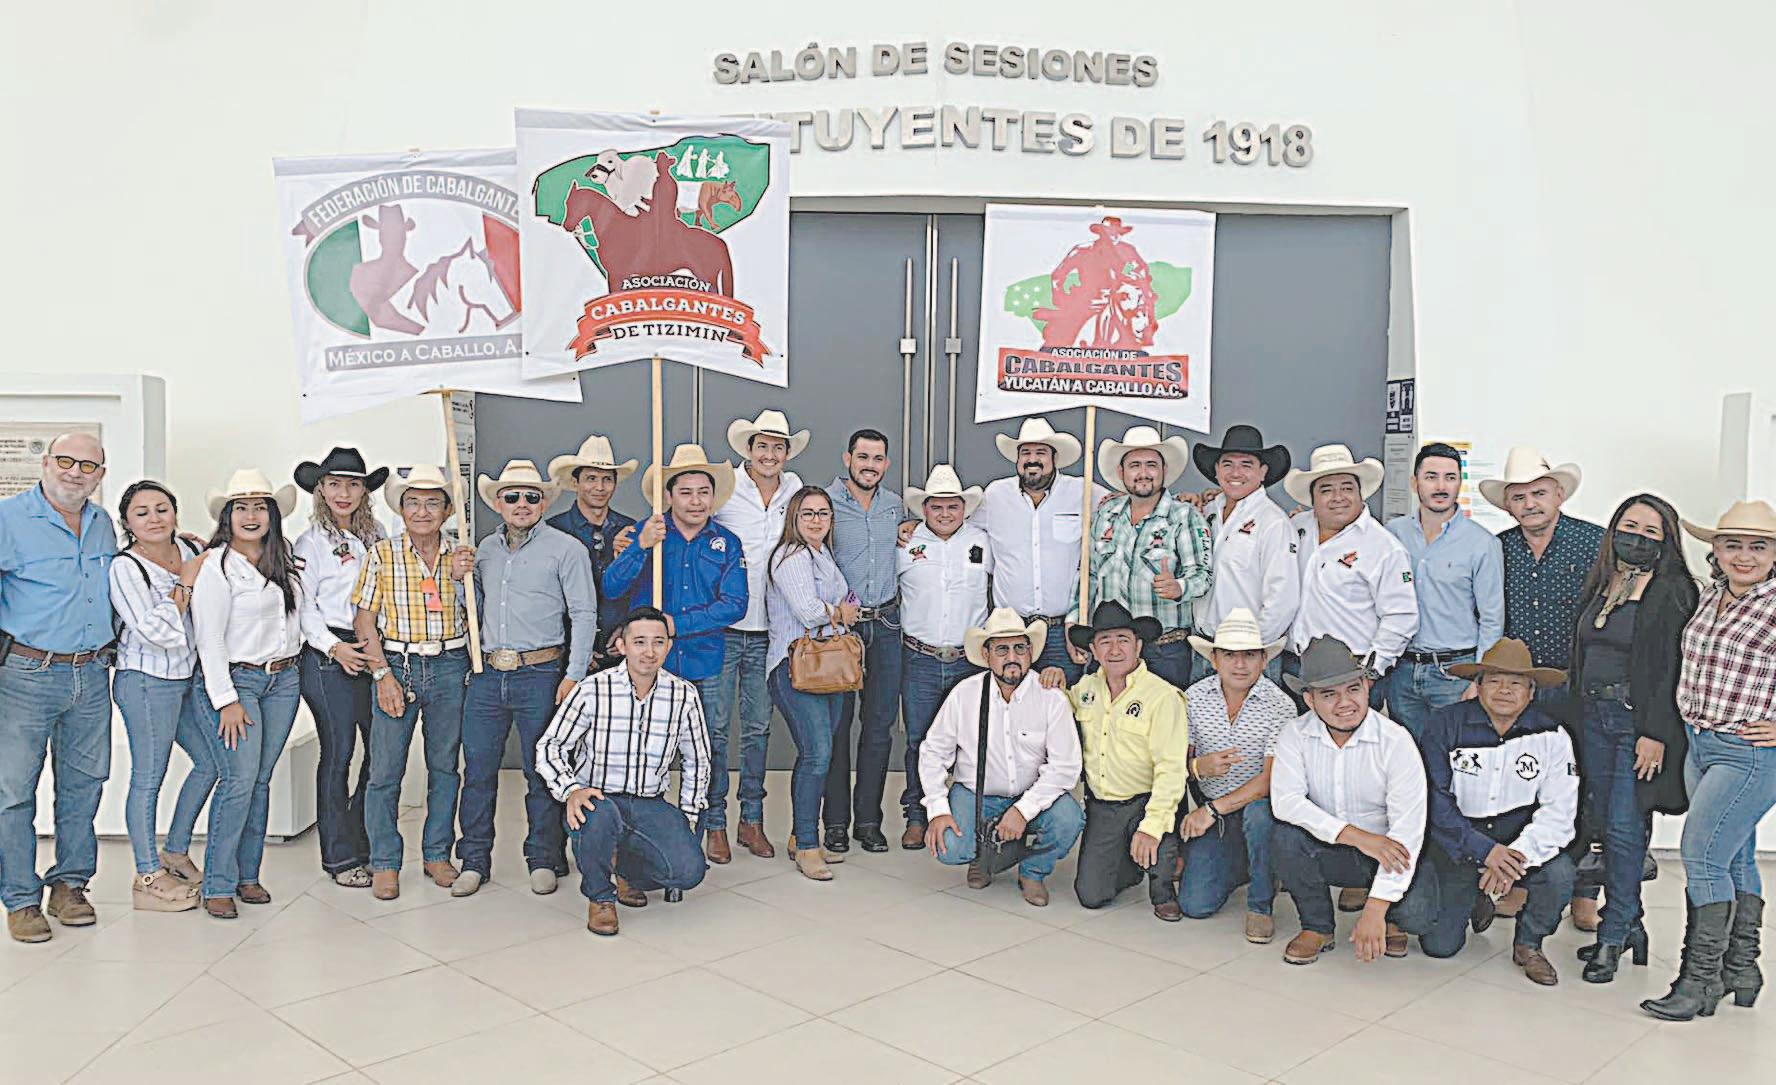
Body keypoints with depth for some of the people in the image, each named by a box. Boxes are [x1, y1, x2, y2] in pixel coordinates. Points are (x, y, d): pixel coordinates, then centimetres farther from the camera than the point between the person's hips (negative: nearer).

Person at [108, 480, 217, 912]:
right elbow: (155, 631, -21)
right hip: (147, 680, -8)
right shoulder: (125, 567, -13)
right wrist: (185, 584, -15)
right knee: (148, 777, -1)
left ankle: (175, 853, 29)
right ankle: (147, 879, 9)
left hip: (188, 676, 8)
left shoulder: (189, 551, 6)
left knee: (210, 760, 14)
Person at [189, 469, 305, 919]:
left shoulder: (283, 559, 11)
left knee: (261, 781, 8)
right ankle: (218, 885, 0)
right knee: (238, 781, -11)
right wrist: (226, 700, -16)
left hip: (283, 680, 6)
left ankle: (247, 875, 17)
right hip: (234, 681, -6)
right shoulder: (217, 565, -9)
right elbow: (209, 638, -12)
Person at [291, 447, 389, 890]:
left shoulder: (377, 535, 12)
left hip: (375, 651, 5)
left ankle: (363, 843, 23)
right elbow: (302, 605, -6)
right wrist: (334, 647, -16)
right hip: (330, 657, -5)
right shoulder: (311, 542, -2)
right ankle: (340, 856, 10)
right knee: (338, 754, -1)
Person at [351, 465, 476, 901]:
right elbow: (364, 620, -1)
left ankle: (437, 854, 22)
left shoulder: (461, 555, 6)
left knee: (445, 765, 9)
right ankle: (385, 863, 11)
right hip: (396, 665, -2)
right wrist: (383, 675, -9)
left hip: (449, 666, 2)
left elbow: (473, 616, 3)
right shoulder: (382, 554, 0)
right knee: (386, 770, -1)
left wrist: (460, 578, -13)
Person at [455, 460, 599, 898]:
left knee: (542, 773, 3)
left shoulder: (566, 549, -1)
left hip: (539, 674, -4)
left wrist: (574, 676, -10)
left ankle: (544, 861, 16)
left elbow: (584, 615, -3)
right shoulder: (485, 549, 15)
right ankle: (474, 861, 19)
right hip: (487, 675, 4)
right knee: (477, 770, 7)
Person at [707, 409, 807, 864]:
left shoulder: (794, 487, 7)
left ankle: (753, 819, 22)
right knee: (716, 727, 1)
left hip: (769, 630, 4)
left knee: (758, 727, 11)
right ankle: (715, 824, 11)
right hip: (722, 627, -4)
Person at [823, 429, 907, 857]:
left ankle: (868, 819, 16)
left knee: (879, 724, 6)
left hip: (886, 624, 4)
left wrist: (910, 533, 9)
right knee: (837, 723, 0)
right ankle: (835, 821, 10)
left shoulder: (895, 504, 12)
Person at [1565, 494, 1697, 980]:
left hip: (1639, 721, -6)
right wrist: (1579, 716, 13)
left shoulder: (1673, 591, -7)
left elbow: (1673, 668, -12)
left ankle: (1613, 938, 4)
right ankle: (1629, 927, 22)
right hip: (1594, 717, 7)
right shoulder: (1600, 585, 12)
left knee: (1624, 827, -6)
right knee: (1601, 824, 9)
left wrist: (1655, 734, -17)